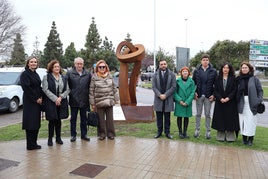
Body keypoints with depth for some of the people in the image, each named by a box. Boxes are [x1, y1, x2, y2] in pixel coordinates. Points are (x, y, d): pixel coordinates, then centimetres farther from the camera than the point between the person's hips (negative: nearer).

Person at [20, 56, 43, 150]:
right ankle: (30, 145, 5)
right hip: (29, 102, -8)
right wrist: (36, 99, -15)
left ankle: (34, 143, 20)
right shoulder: (25, 74, -8)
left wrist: (41, 97, 2)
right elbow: (26, 88, -16)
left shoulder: (36, 74, 16)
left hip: (37, 101, 8)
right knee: (30, 122, -4)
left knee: (36, 123, 10)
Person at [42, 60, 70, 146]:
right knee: (52, 121, 1)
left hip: (61, 102, 3)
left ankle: (58, 137, 23)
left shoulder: (63, 78, 12)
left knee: (58, 120, 10)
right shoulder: (46, 77, 1)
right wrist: (55, 99, -15)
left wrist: (61, 97, -9)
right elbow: (46, 90, -8)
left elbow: (67, 89, 6)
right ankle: (50, 139, 15)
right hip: (50, 103, -3)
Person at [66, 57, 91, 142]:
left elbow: (90, 87, 6)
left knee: (84, 118, 12)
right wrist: (69, 93, -6)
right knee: (73, 119, 10)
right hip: (74, 100, -1)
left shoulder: (88, 74, 3)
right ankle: (73, 135, 22)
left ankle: (84, 134, 23)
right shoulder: (69, 73, -2)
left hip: (84, 100, 2)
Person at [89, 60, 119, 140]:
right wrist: (92, 103, -5)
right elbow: (91, 91, -3)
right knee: (101, 119, 7)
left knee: (110, 118, 8)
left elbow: (114, 88, 11)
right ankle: (102, 134, 23)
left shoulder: (110, 76, 6)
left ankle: (110, 133, 22)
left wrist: (116, 99, 8)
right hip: (99, 102, -2)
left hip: (109, 102, 2)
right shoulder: (94, 77, -2)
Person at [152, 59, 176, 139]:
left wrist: (165, 95, -13)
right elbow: (154, 87, -1)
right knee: (159, 117, 8)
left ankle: (167, 132, 18)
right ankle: (159, 131, 20)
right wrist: (160, 95, -14)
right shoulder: (155, 75, 5)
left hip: (168, 99, -1)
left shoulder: (172, 75, 1)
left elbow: (173, 87, -5)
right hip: (158, 99, 1)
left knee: (167, 117, 8)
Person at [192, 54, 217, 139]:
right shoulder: (196, 71, 3)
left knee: (207, 114, 6)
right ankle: (197, 130, 17)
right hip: (199, 96, 1)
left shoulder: (213, 71, 0)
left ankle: (208, 131, 15)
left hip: (208, 96, -1)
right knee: (198, 114, 8)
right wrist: (194, 93, -6)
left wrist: (213, 95, -7)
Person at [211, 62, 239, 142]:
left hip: (230, 102, -1)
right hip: (220, 102, 1)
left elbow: (235, 90, -2)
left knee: (230, 119, 2)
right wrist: (220, 98, -12)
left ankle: (230, 137, 11)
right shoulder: (218, 78, 6)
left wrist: (228, 98, -14)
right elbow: (215, 90, 2)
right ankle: (220, 136, 12)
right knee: (220, 118, 3)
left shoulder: (233, 78, 3)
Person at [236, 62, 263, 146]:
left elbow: (260, 91, 2)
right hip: (242, 103, 2)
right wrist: (237, 100, 0)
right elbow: (237, 91, 11)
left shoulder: (254, 79, 1)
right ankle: (244, 138, 17)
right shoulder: (239, 79, 8)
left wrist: (259, 101, -7)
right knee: (243, 120, 6)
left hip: (252, 103, -2)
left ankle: (250, 138, 10)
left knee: (251, 121, -2)